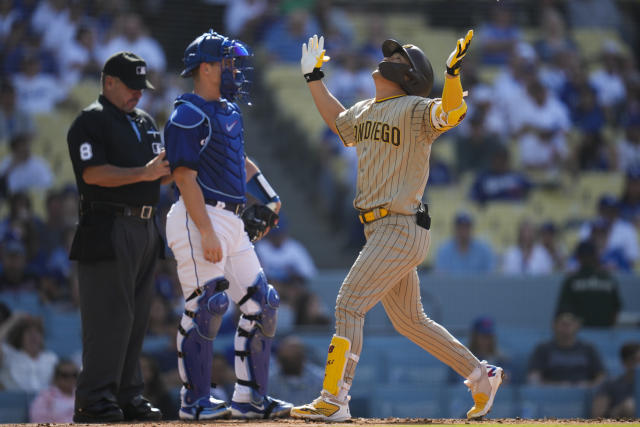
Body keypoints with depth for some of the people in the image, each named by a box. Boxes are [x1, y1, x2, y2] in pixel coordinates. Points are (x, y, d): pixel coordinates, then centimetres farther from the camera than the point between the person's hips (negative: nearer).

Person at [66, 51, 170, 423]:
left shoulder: (145, 122, 20)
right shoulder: (91, 121, -6)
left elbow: (159, 173, 21)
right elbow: (93, 173, -17)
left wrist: (171, 168, -2)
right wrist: (143, 173, -24)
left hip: (145, 228, 8)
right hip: (108, 230, -8)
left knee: (137, 318, 10)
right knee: (109, 317, -10)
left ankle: (129, 395, 16)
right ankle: (95, 400, -9)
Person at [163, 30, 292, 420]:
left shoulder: (230, 112, 18)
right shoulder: (189, 117, -11)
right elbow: (185, 177, -17)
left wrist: (268, 197, 18)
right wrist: (207, 233, -24)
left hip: (233, 220, 10)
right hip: (200, 218, -10)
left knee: (260, 304, 8)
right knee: (206, 307, -12)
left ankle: (249, 397, 13)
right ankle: (196, 401, -4)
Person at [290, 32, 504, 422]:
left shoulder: (415, 109, -10)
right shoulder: (366, 111, 15)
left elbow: (450, 113, -30)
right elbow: (339, 122, 36)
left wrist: (453, 73, -45)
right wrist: (314, 77, 33)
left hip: (402, 230, -9)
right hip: (381, 229, 9)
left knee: (350, 304, -14)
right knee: (410, 322, 16)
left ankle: (334, 401, -13)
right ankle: (482, 377, 27)